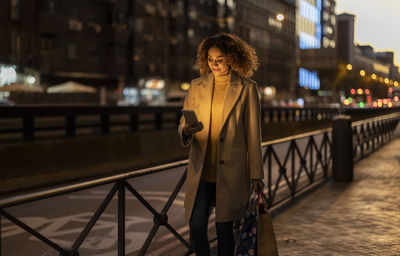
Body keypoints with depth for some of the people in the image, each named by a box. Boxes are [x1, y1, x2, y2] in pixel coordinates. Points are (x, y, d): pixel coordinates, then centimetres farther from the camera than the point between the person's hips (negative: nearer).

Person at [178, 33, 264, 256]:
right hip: (202, 169, 3)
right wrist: (187, 130, -16)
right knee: (196, 225, -2)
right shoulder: (197, 87, 8)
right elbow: (183, 123, 9)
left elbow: (253, 134, 0)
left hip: (231, 170, -2)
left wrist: (256, 174, -1)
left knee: (224, 227, 4)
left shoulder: (247, 89, 0)